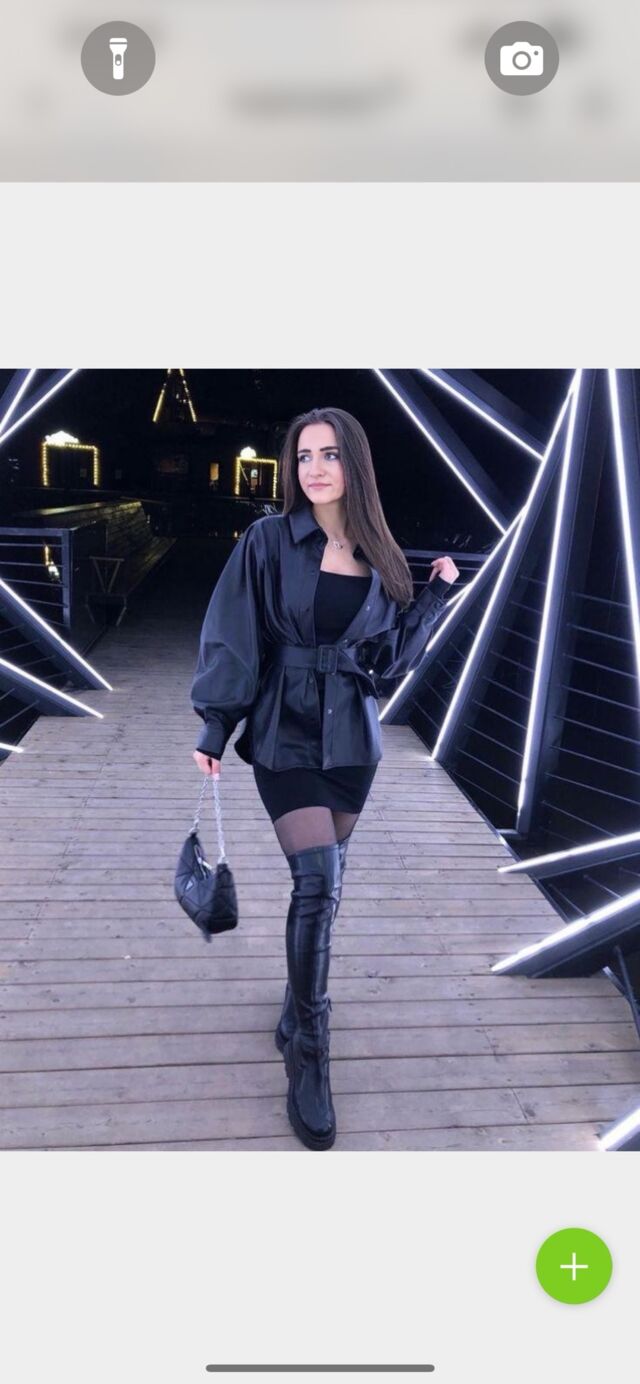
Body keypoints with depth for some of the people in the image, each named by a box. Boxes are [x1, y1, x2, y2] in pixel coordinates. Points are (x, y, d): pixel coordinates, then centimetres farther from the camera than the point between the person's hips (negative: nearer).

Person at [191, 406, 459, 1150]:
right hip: (285, 734, -4)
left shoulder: (378, 556, 5)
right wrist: (214, 728, -10)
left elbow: (390, 654, 8)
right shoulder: (269, 540, -6)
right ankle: (307, 1052, 1)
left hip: (352, 736, 4)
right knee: (318, 880, -13)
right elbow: (233, 636, -7)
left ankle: (298, 1008, 34)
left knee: (322, 881, 11)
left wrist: (435, 595, 2)